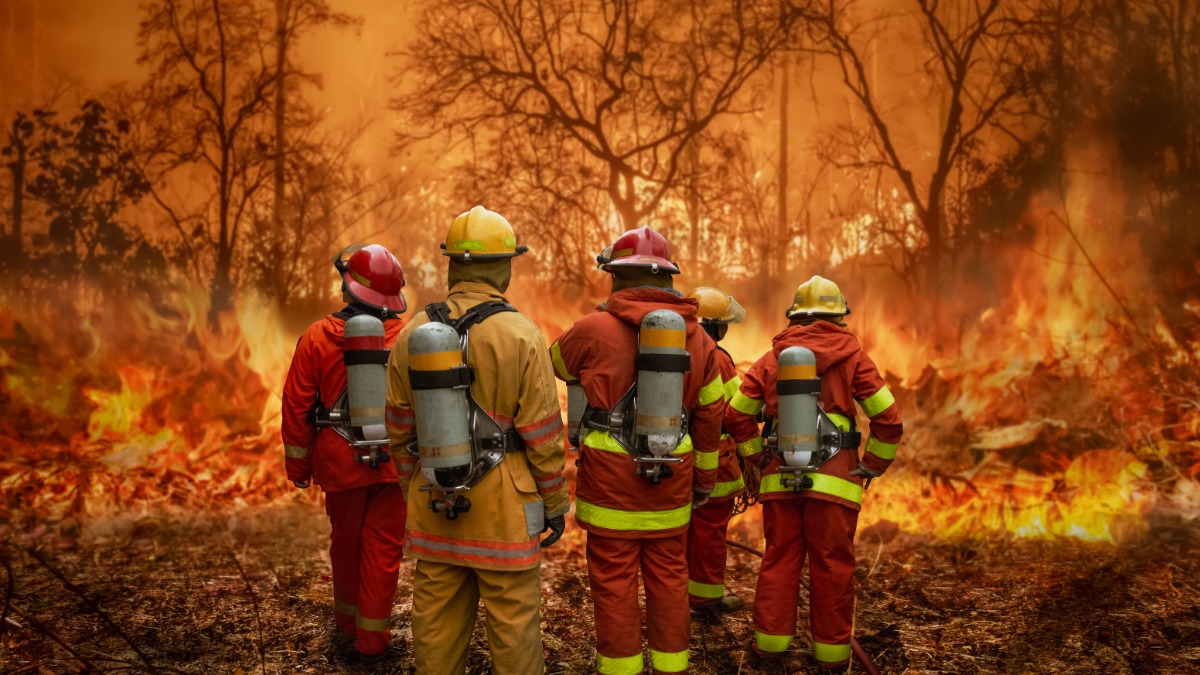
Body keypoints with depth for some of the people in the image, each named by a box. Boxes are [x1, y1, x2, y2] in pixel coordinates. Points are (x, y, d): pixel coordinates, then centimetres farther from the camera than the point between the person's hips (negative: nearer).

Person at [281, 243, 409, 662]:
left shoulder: (317, 338, -8)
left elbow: (296, 405, -3)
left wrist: (297, 464, 8)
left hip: (340, 461, 1)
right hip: (395, 461, -1)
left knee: (345, 542, 19)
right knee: (383, 548, 7)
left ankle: (348, 622, 37)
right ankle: (372, 637, 11)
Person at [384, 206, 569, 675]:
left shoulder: (413, 333, 2)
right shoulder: (521, 335, -12)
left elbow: (399, 429, 8)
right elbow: (542, 432, -10)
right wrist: (555, 503, 1)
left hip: (434, 503, 5)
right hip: (501, 504, -4)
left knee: (437, 616, 14)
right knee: (513, 620, 5)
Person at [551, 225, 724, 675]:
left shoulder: (594, 329, -8)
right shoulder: (698, 337, 4)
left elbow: (554, 364, 13)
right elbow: (710, 416, 9)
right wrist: (705, 479, 19)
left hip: (610, 478, -4)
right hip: (671, 481, 4)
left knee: (614, 582, 4)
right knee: (668, 578, 13)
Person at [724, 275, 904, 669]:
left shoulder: (771, 359, 7)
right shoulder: (853, 357, 0)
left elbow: (736, 414, 7)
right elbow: (888, 418, -4)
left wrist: (756, 456, 15)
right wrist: (874, 465, 7)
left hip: (779, 479, 3)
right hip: (833, 481, -3)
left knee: (779, 560, 12)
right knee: (831, 566, 5)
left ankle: (770, 642, 17)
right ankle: (831, 651, 13)